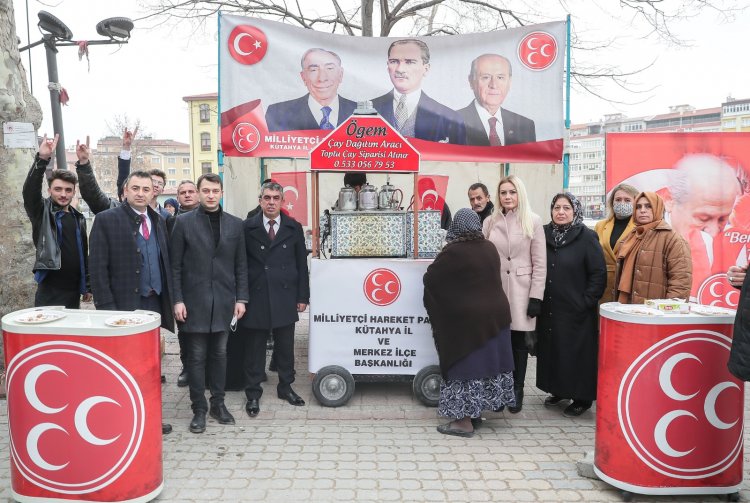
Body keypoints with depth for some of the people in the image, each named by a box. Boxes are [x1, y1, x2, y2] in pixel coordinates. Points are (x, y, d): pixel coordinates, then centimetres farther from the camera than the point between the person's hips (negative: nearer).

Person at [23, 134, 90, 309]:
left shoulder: (78, 218, 11)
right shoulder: (42, 211, 0)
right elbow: (29, 190, -21)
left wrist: (87, 286, 15)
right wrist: (42, 159, -34)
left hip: (74, 291, 4)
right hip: (50, 291, -4)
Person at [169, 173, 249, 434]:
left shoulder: (235, 224, 7)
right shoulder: (184, 222, 0)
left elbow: (241, 265, 8)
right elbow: (175, 266, -1)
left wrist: (241, 298, 2)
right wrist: (177, 300, -7)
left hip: (224, 301, 2)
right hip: (195, 301, -2)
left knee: (220, 354, 11)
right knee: (197, 356, 4)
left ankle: (218, 404, 24)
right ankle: (199, 409, 15)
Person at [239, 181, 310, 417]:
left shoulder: (293, 228, 5)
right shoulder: (247, 228, -1)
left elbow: (301, 263, 6)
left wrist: (302, 296, 3)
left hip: (285, 296, 2)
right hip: (256, 297, -2)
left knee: (285, 346, 12)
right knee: (254, 347, 6)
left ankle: (285, 386, 28)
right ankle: (253, 393, 18)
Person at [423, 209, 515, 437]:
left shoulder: (453, 252, -15)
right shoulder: (490, 248, 4)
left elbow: (429, 278, -7)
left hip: (466, 318, -6)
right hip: (494, 314, 7)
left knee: (464, 365, 1)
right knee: (485, 361, 13)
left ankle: (464, 421, 5)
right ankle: (476, 412, 25)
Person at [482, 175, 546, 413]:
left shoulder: (533, 222, -1)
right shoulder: (490, 222, 7)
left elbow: (540, 263, -3)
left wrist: (536, 296, -8)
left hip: (521, 291, -2)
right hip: (495, 290, 2)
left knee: (519, 342, 4)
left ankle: (516, 391, 18)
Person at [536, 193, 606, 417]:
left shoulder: (587, 237, -8)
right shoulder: (544, 234, 5)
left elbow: (599, 274, -9)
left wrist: (586, 302, -12)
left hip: (576, 312, -5)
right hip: (548, 310, 5)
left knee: (577, 353, 2)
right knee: (552, 350, 11)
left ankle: (582, 398, 17)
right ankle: (559, 390, 28)